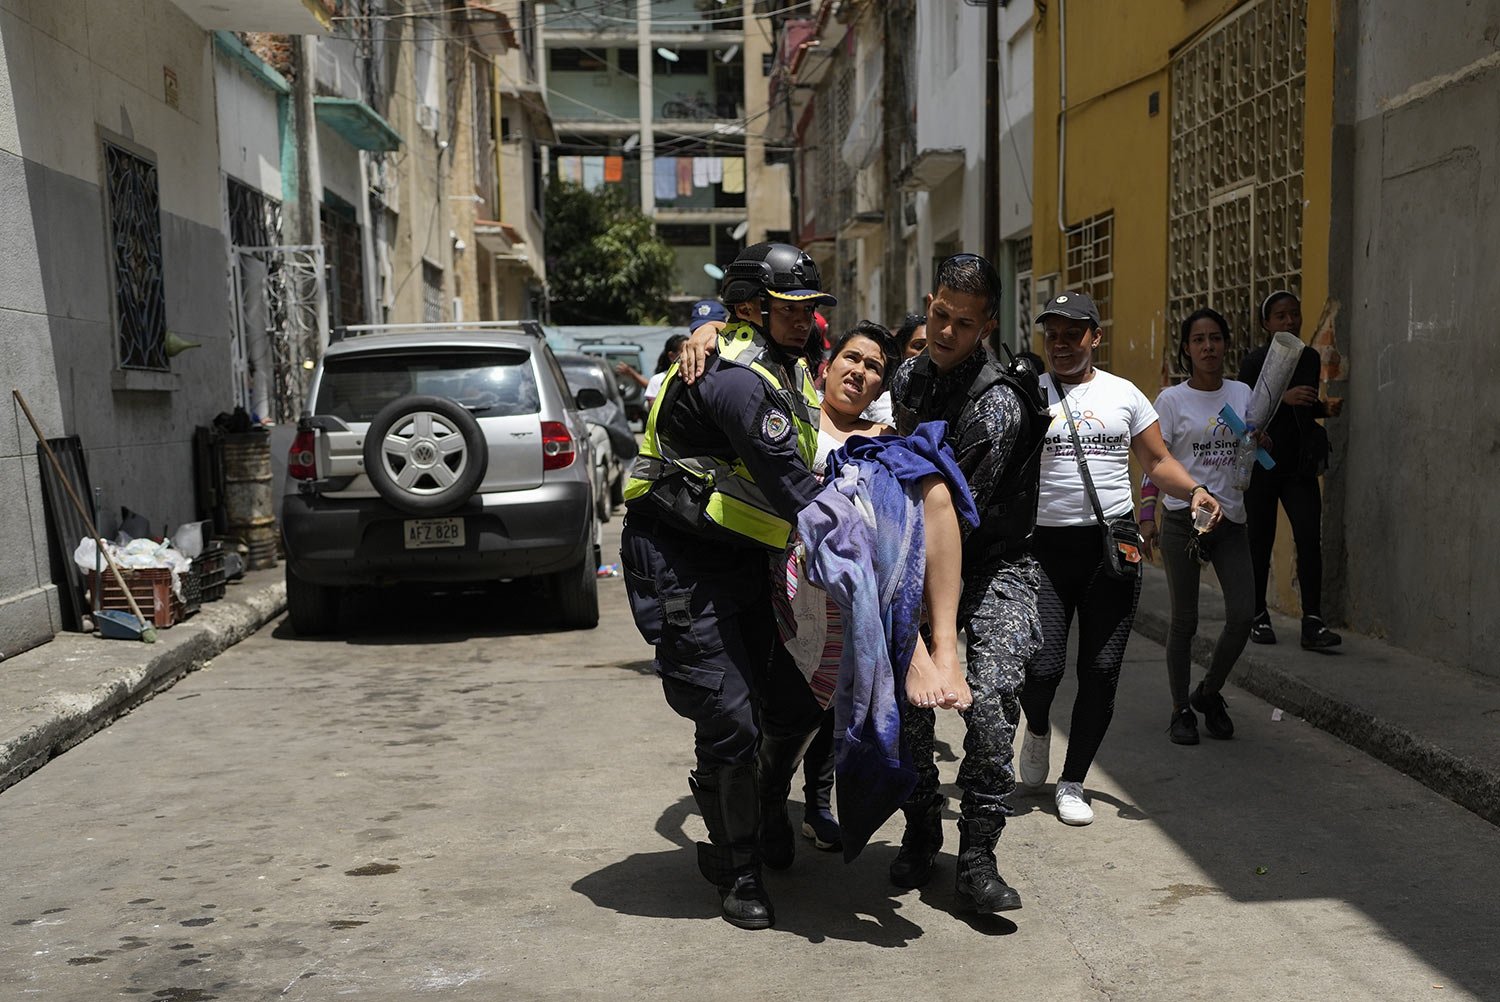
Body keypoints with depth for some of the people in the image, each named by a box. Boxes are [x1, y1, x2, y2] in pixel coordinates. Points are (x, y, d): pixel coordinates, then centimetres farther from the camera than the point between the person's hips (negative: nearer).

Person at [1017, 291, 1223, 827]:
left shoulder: (1123, 394, 10)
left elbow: (1158, 462, 14)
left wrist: (1193, 490, -6)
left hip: (1113, 545, 2)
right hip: (1046, 545, -2)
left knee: (1101, 672, 3)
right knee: (1041, 667, -10)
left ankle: (1073, 781, 20)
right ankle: (1037, 730, 27)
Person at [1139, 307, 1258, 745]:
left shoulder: (1241, 393, 9)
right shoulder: (1171, 399, -2)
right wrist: (1148, 516, -10)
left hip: (1231, 519, 3)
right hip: (1183, 519, -3)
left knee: (1243, 615, -3)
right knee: (1184, 620, 2)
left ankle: (1209, 693, 21)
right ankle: (1181, 710, 16)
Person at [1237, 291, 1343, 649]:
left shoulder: (1310, 358, 11)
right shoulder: (1255, 361, -6)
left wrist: (1325, 408, 3)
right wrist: (1282, 397, -25)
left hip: (1299, 465, 4)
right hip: (1261, 464, -4)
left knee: (1310, 539, -9)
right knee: (1260, 541, 5)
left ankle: (1312, 623, -10)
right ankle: (1258, 616, 19)